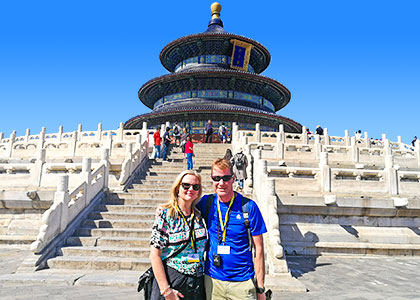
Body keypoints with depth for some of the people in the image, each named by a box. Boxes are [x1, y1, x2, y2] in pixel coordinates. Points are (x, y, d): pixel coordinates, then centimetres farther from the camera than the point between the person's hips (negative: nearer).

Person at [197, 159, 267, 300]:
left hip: (242, 282, -2)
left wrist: (260, 288, -7)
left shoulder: (249, 206, -11)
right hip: (212, 279, 2)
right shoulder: (206, 202, -4)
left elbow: (258, 248, -7)